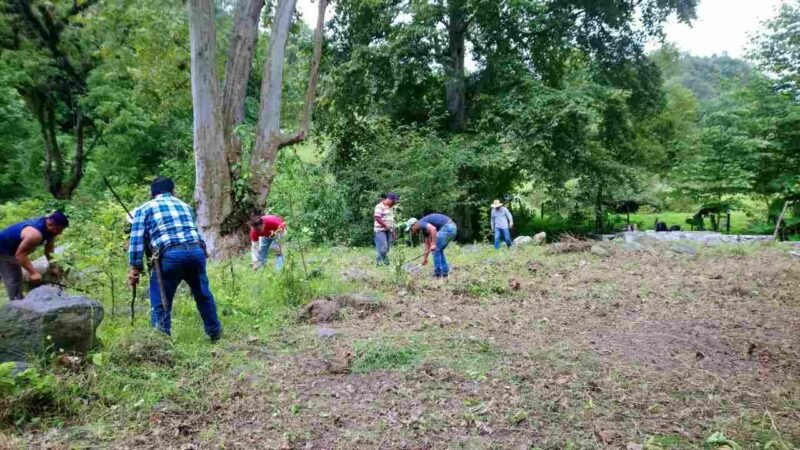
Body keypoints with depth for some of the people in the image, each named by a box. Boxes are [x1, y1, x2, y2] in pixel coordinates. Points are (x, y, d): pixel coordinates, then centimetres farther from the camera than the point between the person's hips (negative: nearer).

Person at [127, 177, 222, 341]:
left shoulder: (144, 209, 18)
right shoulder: (185, 206, 30)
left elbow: (137, 239, 9)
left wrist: (135, 268, 9)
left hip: (170, 254, -4)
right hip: (196, 250, 4)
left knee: (161, 302, 10)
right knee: (203, 294, 22)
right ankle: (215, 333, 33)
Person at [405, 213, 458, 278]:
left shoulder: (421, 224, -3)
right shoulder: (425, 228, 24)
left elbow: (433, 228, -24)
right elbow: (428, 244, 34)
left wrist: (433, 244, -24)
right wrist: (425, 258, 41)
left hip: (447, 227, -10)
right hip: (452, 227, 10)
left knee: (435, 250, 1)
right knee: (439, 250, 20)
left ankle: (438, 274, 8)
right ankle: (445, 273, 20)